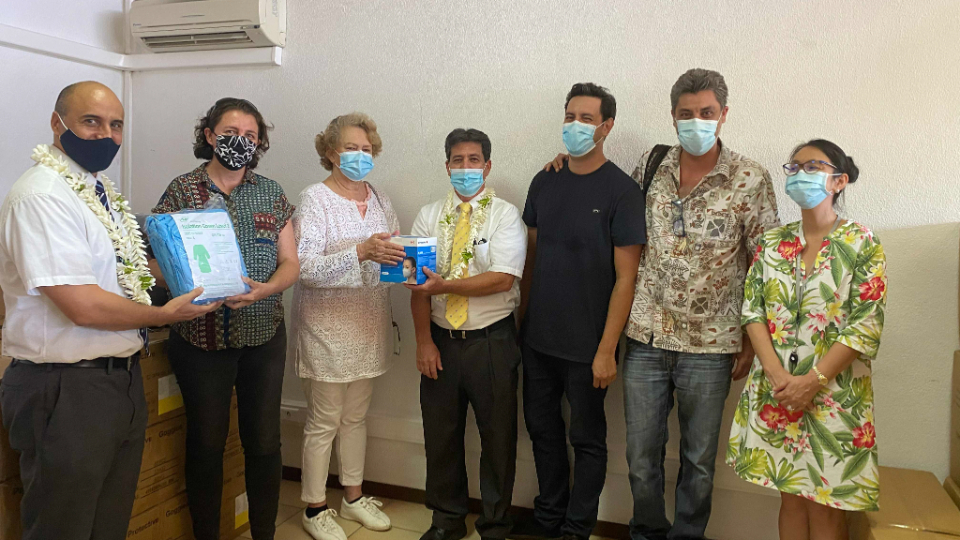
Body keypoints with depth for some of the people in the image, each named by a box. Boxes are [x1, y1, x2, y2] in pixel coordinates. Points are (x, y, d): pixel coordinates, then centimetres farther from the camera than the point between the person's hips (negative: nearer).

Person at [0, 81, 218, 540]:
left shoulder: (103, 192, 10)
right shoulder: (42, 196, -19)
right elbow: (82, 306, -25)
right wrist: (163, 314, -13)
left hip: (122, 379, 9)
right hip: (67, 393, -9)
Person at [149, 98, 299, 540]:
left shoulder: (270, 192, 7)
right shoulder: (182, 190, -1)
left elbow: (290, 263, 5)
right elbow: (159, 262, -3)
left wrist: (264, 289, -15)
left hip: (263, 335, 2)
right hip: (202, 338, -2)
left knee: (264, 441, 8)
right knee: (206, 442, 9)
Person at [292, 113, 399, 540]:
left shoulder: (379, 198, 9)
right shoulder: (314, 199, -10)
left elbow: (395, 252, 14)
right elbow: (303, 268, -20)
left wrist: (407, 256, -9)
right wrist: (361, 252, -31)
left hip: (369, 324, 6)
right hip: (328, 325, -6)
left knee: (357, 415, 17)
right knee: (324, 421, 4)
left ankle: (353, 496, 32)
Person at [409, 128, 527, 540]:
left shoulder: (505, 215, -4)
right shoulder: (429, 216, 6)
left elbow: (503, 279, -17)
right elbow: (419, 284, 2)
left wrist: (446, 286, -23)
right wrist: (424, 342, -5)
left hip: (492, 341, -3)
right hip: (441, 340, 3)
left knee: (497, 436, 8)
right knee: (441, 434, 14)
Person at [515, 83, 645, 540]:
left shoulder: (621, 190, -10)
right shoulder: (545, 182, 6)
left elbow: (626, 277, -12)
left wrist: (606, 349, -16)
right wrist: (521, 319, 9)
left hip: (586, 345, -5)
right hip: (537, 339, 5)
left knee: (586, 438, 10)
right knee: (543, 428, 17)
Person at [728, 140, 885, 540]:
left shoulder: (862, 244, -3)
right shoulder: (771, 243, 7)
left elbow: (866, 326, -9)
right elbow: (752, 311, 2)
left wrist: (813, 381, -16)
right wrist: (776, 374, -12)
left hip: (834, 394, -3)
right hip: (775, 392, 3)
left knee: (825, 505, 4)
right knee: (790, 496, 12)